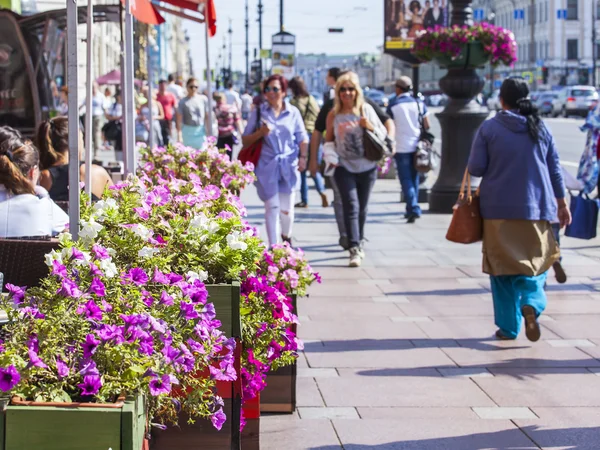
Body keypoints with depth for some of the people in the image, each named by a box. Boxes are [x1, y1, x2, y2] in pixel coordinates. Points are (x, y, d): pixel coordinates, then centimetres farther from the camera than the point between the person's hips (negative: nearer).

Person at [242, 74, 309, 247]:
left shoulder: (293, 112, 6)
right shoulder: (258, 112, 3)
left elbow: (302, 138, 10)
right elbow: (245, 140, 4)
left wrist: (303, 157, -5)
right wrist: (260, 133, -14)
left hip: (288, 165, 1)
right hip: (266, 166, -1)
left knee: (286, 208, 6)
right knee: (272, 207, -6)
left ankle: (286, 236, 35)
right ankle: (273, 247, 0)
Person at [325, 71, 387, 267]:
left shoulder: (366, 110, 1)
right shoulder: (334, 115, 0)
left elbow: (383, 134, 5)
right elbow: (328, 139, 12)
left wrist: (370, 126, -14)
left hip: (367, 168, 2)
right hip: (344, 168, -2)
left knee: (362, 208, 13)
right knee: (351, 207, -14)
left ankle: (359, 243, 32)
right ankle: (354, 250, -17)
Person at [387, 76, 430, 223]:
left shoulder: (393, 106, -5)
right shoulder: (419, 103, 5)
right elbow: (426, 125, 7)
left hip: (402, 148, -4)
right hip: (417, 146, 4)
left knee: (406, 179, -3)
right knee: (414, 179, 15)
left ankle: (414, 208, -18)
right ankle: (411, 210, 21)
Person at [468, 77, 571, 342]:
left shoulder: (489, 129, -6)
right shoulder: (541, 129, 3)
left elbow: (475, 168, -7)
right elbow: (555, 169, 6)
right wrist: (561, 203, 15)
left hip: (499, 209, -2)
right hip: (536, 208, 2)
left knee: (502, 267, 8)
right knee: (536, 261, 12)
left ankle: (508, 327, 10)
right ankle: (531, 304, -16)